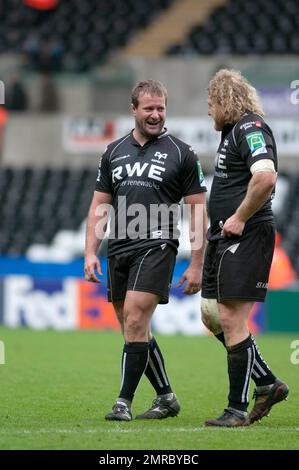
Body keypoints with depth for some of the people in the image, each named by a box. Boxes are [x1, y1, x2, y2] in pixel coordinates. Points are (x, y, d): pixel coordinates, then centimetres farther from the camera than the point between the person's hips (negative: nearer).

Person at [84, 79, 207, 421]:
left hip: (156, 247, -5)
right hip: (118, 251, 5)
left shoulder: (181, 154, 1)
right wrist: (90, 252, 5)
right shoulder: (113, 152, 13)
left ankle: (124, 402, -11)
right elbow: (99, 206, 15)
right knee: (134, 330, 8)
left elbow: (197, 209, 1)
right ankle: (166, 397, 21)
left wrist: (196, 265, -3)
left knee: (134, 322, -15)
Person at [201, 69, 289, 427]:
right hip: (223, 237, 11)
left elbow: (266, 177, -30)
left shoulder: (251, 130, -14)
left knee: (231, 321, -8)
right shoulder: (231, 132, 18)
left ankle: (238, 408, -1)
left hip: (246, 237, -11)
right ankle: (268, 384, 21)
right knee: (211, 316, 13)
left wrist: (240, 218, -21)